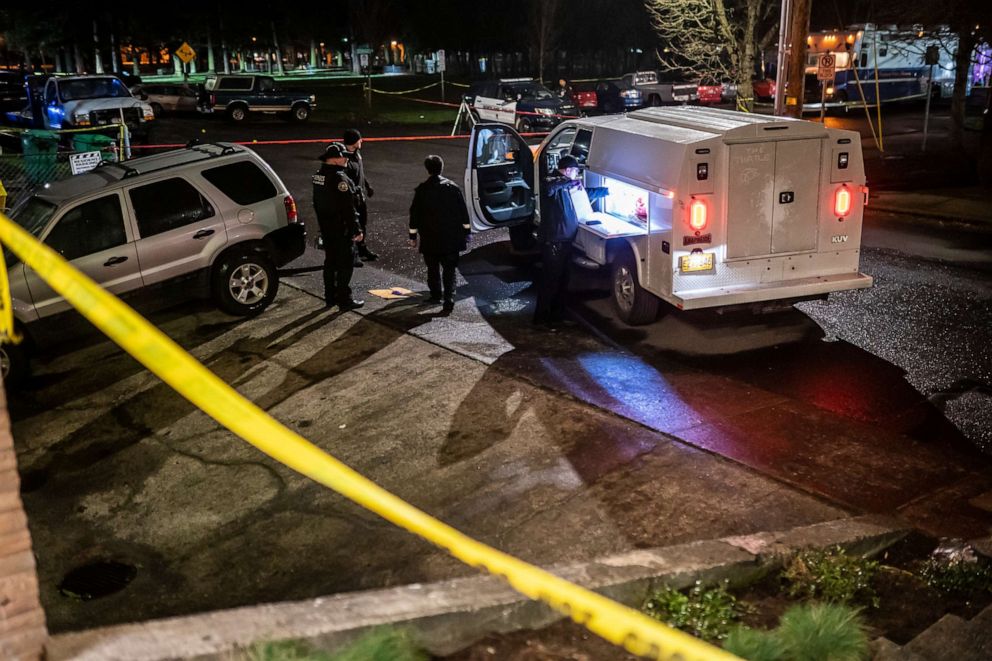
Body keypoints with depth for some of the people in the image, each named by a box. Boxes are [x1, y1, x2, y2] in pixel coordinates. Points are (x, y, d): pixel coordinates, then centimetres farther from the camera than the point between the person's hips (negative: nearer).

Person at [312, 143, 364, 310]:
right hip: (342, 230, -9)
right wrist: (357, 229, -17)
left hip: (326, 228, 9)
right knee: (345, 264, -1)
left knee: (330, 262, 16)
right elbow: (348, 208, -22)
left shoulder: (318, 176, 8)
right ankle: (344, 300, 2)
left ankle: (330, 297, 24)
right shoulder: (339, 178, -21)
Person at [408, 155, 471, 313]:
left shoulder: (421, 190, -5)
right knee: (449, 270, 1)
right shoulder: (453, 187, 0)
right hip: (452, 238, 1)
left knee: (433, 268, 17)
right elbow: (463, 212, 3)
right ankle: (449, 299, -10)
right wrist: (466, 231, 13)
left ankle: (436, 294, 29)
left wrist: (413, 236, 8)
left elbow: (414, 214, -1)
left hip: (430, 238, -1)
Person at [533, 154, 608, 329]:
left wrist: (607, 191, 35)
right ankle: (541, 318, -1)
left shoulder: (565, 186, 19)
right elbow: (550, 188, -39)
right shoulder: (552, 183, -12)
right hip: (553, 241, -10)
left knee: (562, 279, 15)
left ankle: (557, 314, 26)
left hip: (564, 240, 10)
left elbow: (587, 192, 34)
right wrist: (571, 182, -29)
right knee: (550, 280, -7)